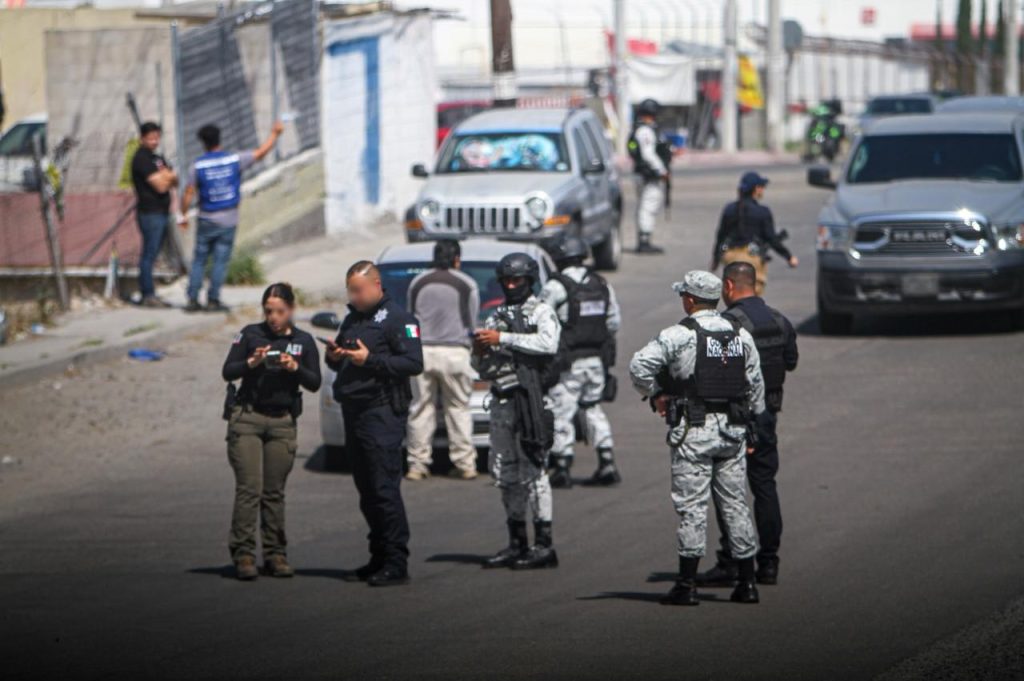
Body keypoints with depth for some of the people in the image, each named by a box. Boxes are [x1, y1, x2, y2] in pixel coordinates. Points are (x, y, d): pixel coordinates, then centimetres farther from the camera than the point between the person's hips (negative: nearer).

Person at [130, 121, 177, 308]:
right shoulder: (142, 158, -11)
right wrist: (168, 177, 3)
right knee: (149, 254, -8)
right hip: (150, 213, -9)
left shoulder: (157, 158, 18)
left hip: (162, 212, 9)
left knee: (152, 254, 11)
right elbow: (160, 186, -17)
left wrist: (168, 177, -7)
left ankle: (148, 294, 14)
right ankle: (148, 295, -8)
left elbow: (174, 180, 15)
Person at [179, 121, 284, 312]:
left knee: (199, 261, 8)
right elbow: (261, 152, 1)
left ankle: (193, 299, 5)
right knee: (220, 261, 3)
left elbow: (188, 194, -6)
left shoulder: (198, 166, -5)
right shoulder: (234, 160, -4)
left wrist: (183, 216, 6)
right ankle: (213, 300, 2)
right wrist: (275, 134, 15)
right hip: (228, 221, 0)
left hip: (206, 221, 0)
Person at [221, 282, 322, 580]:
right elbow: (227, 372, 0)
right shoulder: (250, 334, 3)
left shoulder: (304, 341, 8)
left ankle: (275, 554, 7)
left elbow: (315, 384, 4)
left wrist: (295, 368, -14)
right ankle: (243, 554, -10)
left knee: (275, 491, 2)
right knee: (249, 488, -9)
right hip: (247, 418, -2)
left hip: (283, 422, 2)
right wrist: (251, 363, -18)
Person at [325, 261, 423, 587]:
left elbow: (414, 362, -15)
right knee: (367, 490, 10)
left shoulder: (397, 318, -6)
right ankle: (379, 558, 16)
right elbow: (341, 363, 29)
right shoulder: (352, 318, 20)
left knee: (384, 488, -11)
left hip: (382, 411, -9)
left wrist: (370, 359, -19)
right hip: (354, 410, 9)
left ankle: (396, 563, -10)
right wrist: (334, 357, 6)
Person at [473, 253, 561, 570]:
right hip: (502, 399, 7)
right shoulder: (496, 318, 19)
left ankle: (544, 544, -9)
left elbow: (548, 344, -20)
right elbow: (483, 369, 22)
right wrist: (480, 352, -1)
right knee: (505, 472, 7)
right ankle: (517, 542, 13)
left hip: (530, 398, -7)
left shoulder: (541, 312, 1)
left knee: (533, 469, -10)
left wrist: (503, 339, -18)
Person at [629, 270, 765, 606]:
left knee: (692, 506, -3)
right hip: (733, 428, 5)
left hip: (693, 431, -5)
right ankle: (747, 582, 11)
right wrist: (753, 425, 21)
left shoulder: (680, 335, -9)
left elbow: (639, 365, -16)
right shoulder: (741, 335, 9)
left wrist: (655, 394, 0)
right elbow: (755, 385, 12)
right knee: (736, 504, 10)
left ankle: (687, 585, -5)